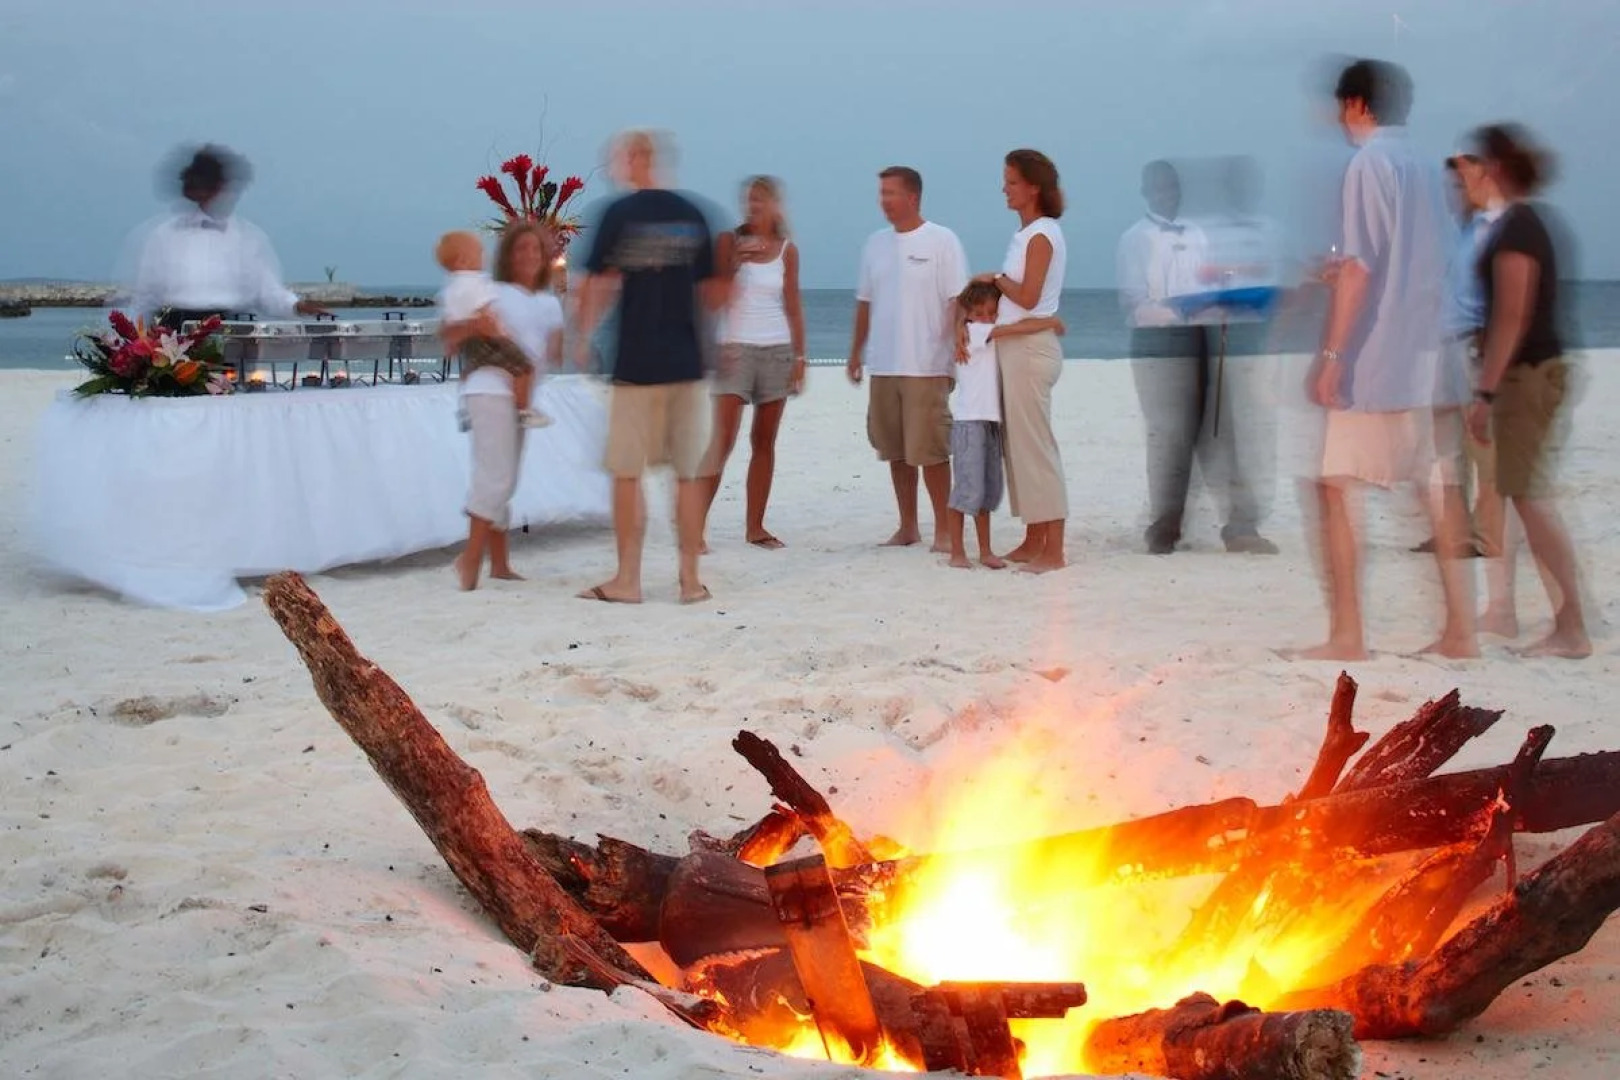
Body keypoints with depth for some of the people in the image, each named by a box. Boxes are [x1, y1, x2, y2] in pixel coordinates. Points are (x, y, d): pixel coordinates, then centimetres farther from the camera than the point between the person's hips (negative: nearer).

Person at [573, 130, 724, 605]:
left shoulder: (619, 214, -6)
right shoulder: (692, 214, 5)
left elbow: (596, 286, -7)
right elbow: (713, 295, 8)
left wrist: (583, 339, 7)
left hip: (637, 364, -4)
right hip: (687, 361, 4)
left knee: (628, 472, 4)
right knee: (689, 472, 7)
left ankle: (627, 578, 8)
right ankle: (691, 578, 9)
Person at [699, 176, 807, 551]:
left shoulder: (787, 250, 8)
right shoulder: (729, 241, 2)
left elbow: (793, 306, 10)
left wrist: (800, 357, 5)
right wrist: (736, 260, -15)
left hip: (777, 351, 3)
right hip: (735, 348, -3)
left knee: (765, 441, 5)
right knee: (722, 441, -11)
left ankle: (754, 526, 10)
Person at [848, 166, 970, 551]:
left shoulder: (942, 241, -4)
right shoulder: (875, 244, 12)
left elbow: (959, 300, -8)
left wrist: (959, 347, -18)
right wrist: (856, 353, 16)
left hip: (926, 367, -6)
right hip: (883, 367, 6)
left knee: (931, 451, -4)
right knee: (895, 451, 10)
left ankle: (943, 529, 4)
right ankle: (907, 527, 19)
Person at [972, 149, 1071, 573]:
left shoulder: (1041, 235, -11)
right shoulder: (1027, 233, 16)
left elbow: (1028, 297, -17)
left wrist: (996, 279, -4)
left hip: (1030, 347, -10)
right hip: (1015, 347, 10)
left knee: (1035, 443, -9)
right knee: (1019, 443, 11)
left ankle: (1053, 550, -7)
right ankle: (1034, 540, 16)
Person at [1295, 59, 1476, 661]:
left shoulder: (1370, 163, -9)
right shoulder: (1427, 168, 14)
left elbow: (1359, 267, -16)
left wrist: (1332, 353, -15)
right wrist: (1342, 274, 31)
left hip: (1378, 361, -8)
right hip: (1432, 361, 8)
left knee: (1335, 486, -1)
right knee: (1439, 489, 9)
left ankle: (1348, 636, -2)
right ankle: (1461, 630, 10)